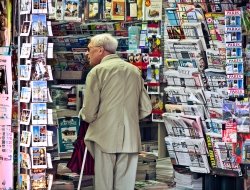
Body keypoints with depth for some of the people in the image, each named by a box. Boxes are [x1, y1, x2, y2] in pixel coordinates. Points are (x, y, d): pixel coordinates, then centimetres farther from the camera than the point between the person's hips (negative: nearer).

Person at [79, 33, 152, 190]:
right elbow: (146, 109, 11)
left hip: (105, 137, -4)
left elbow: (89, 113, -8)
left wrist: (84, 115, 14)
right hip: (130, 139, 4)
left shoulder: (97, 71, -4)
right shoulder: (134, 70, 11)